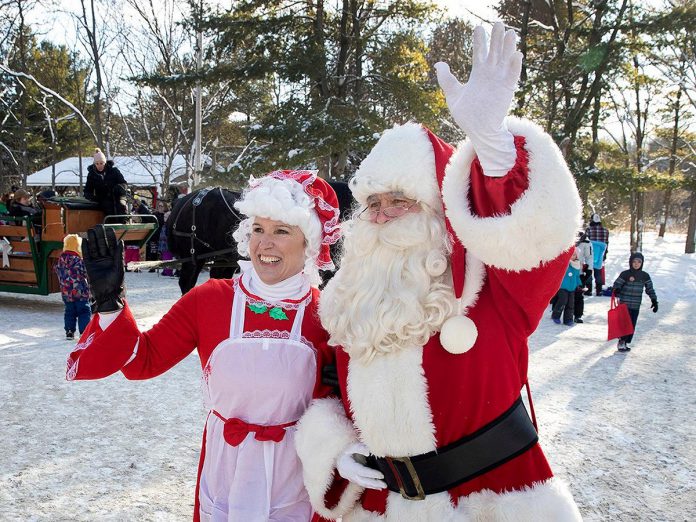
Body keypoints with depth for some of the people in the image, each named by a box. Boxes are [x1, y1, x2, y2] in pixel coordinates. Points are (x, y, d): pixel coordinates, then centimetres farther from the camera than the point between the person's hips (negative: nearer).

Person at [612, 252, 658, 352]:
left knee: (632, 325, 7)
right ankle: (621, 341, 5)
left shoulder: (645, 276, 6)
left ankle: (626, 342, 18)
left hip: (636, 306, 4)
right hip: (624, 305, -4)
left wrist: (654, 301, 7)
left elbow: (650, 289, 12)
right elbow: (616, 285, -8)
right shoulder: (625, 274, -6)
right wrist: (616, 291, -30)